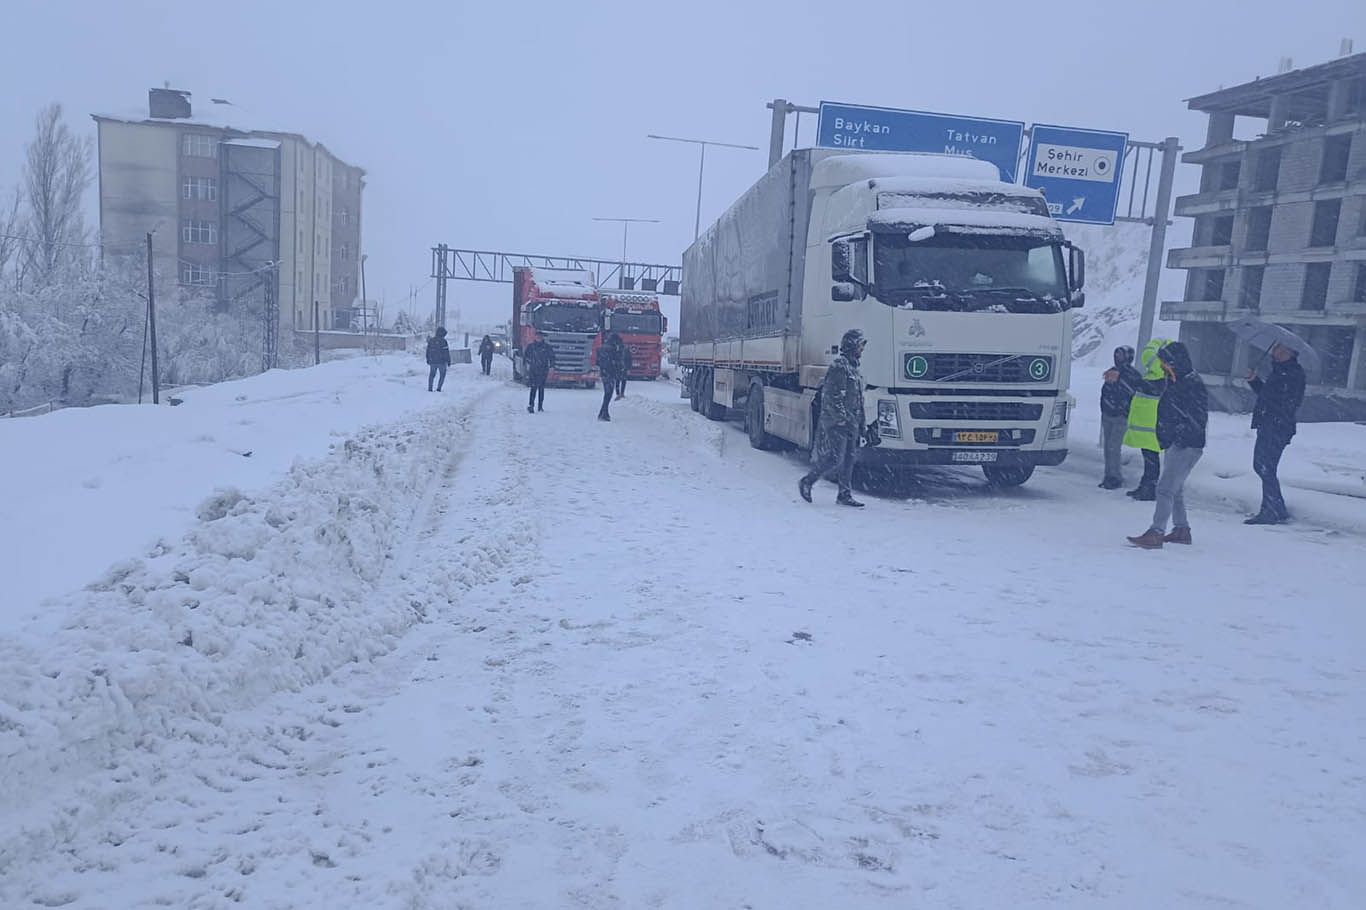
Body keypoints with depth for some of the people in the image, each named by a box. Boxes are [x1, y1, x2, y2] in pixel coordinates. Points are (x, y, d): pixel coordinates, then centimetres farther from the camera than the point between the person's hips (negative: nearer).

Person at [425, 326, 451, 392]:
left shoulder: (431, 340, 2)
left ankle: (430, 388, 14)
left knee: (431, 375, 17)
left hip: (432, 361, 4)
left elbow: (428, 351, 11)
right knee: (442, 375, 12)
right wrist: (449, 362, -6)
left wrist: (428, 360, 22)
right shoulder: (443, 341, -14)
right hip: (441, 362, -4)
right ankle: (438, 388, 2)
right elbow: (446, 353, -13)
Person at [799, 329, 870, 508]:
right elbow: (830, 395, -19)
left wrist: (859, 423, 22)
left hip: (850, 422, 9)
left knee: (849, 459, 8)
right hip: (836, 421, -9)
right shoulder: (838, 366, -13)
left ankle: (845, 495, 12)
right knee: (835, 458, -9)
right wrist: (842, 417, -21)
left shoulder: (854, 367, 17)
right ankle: (806, 482, 6)